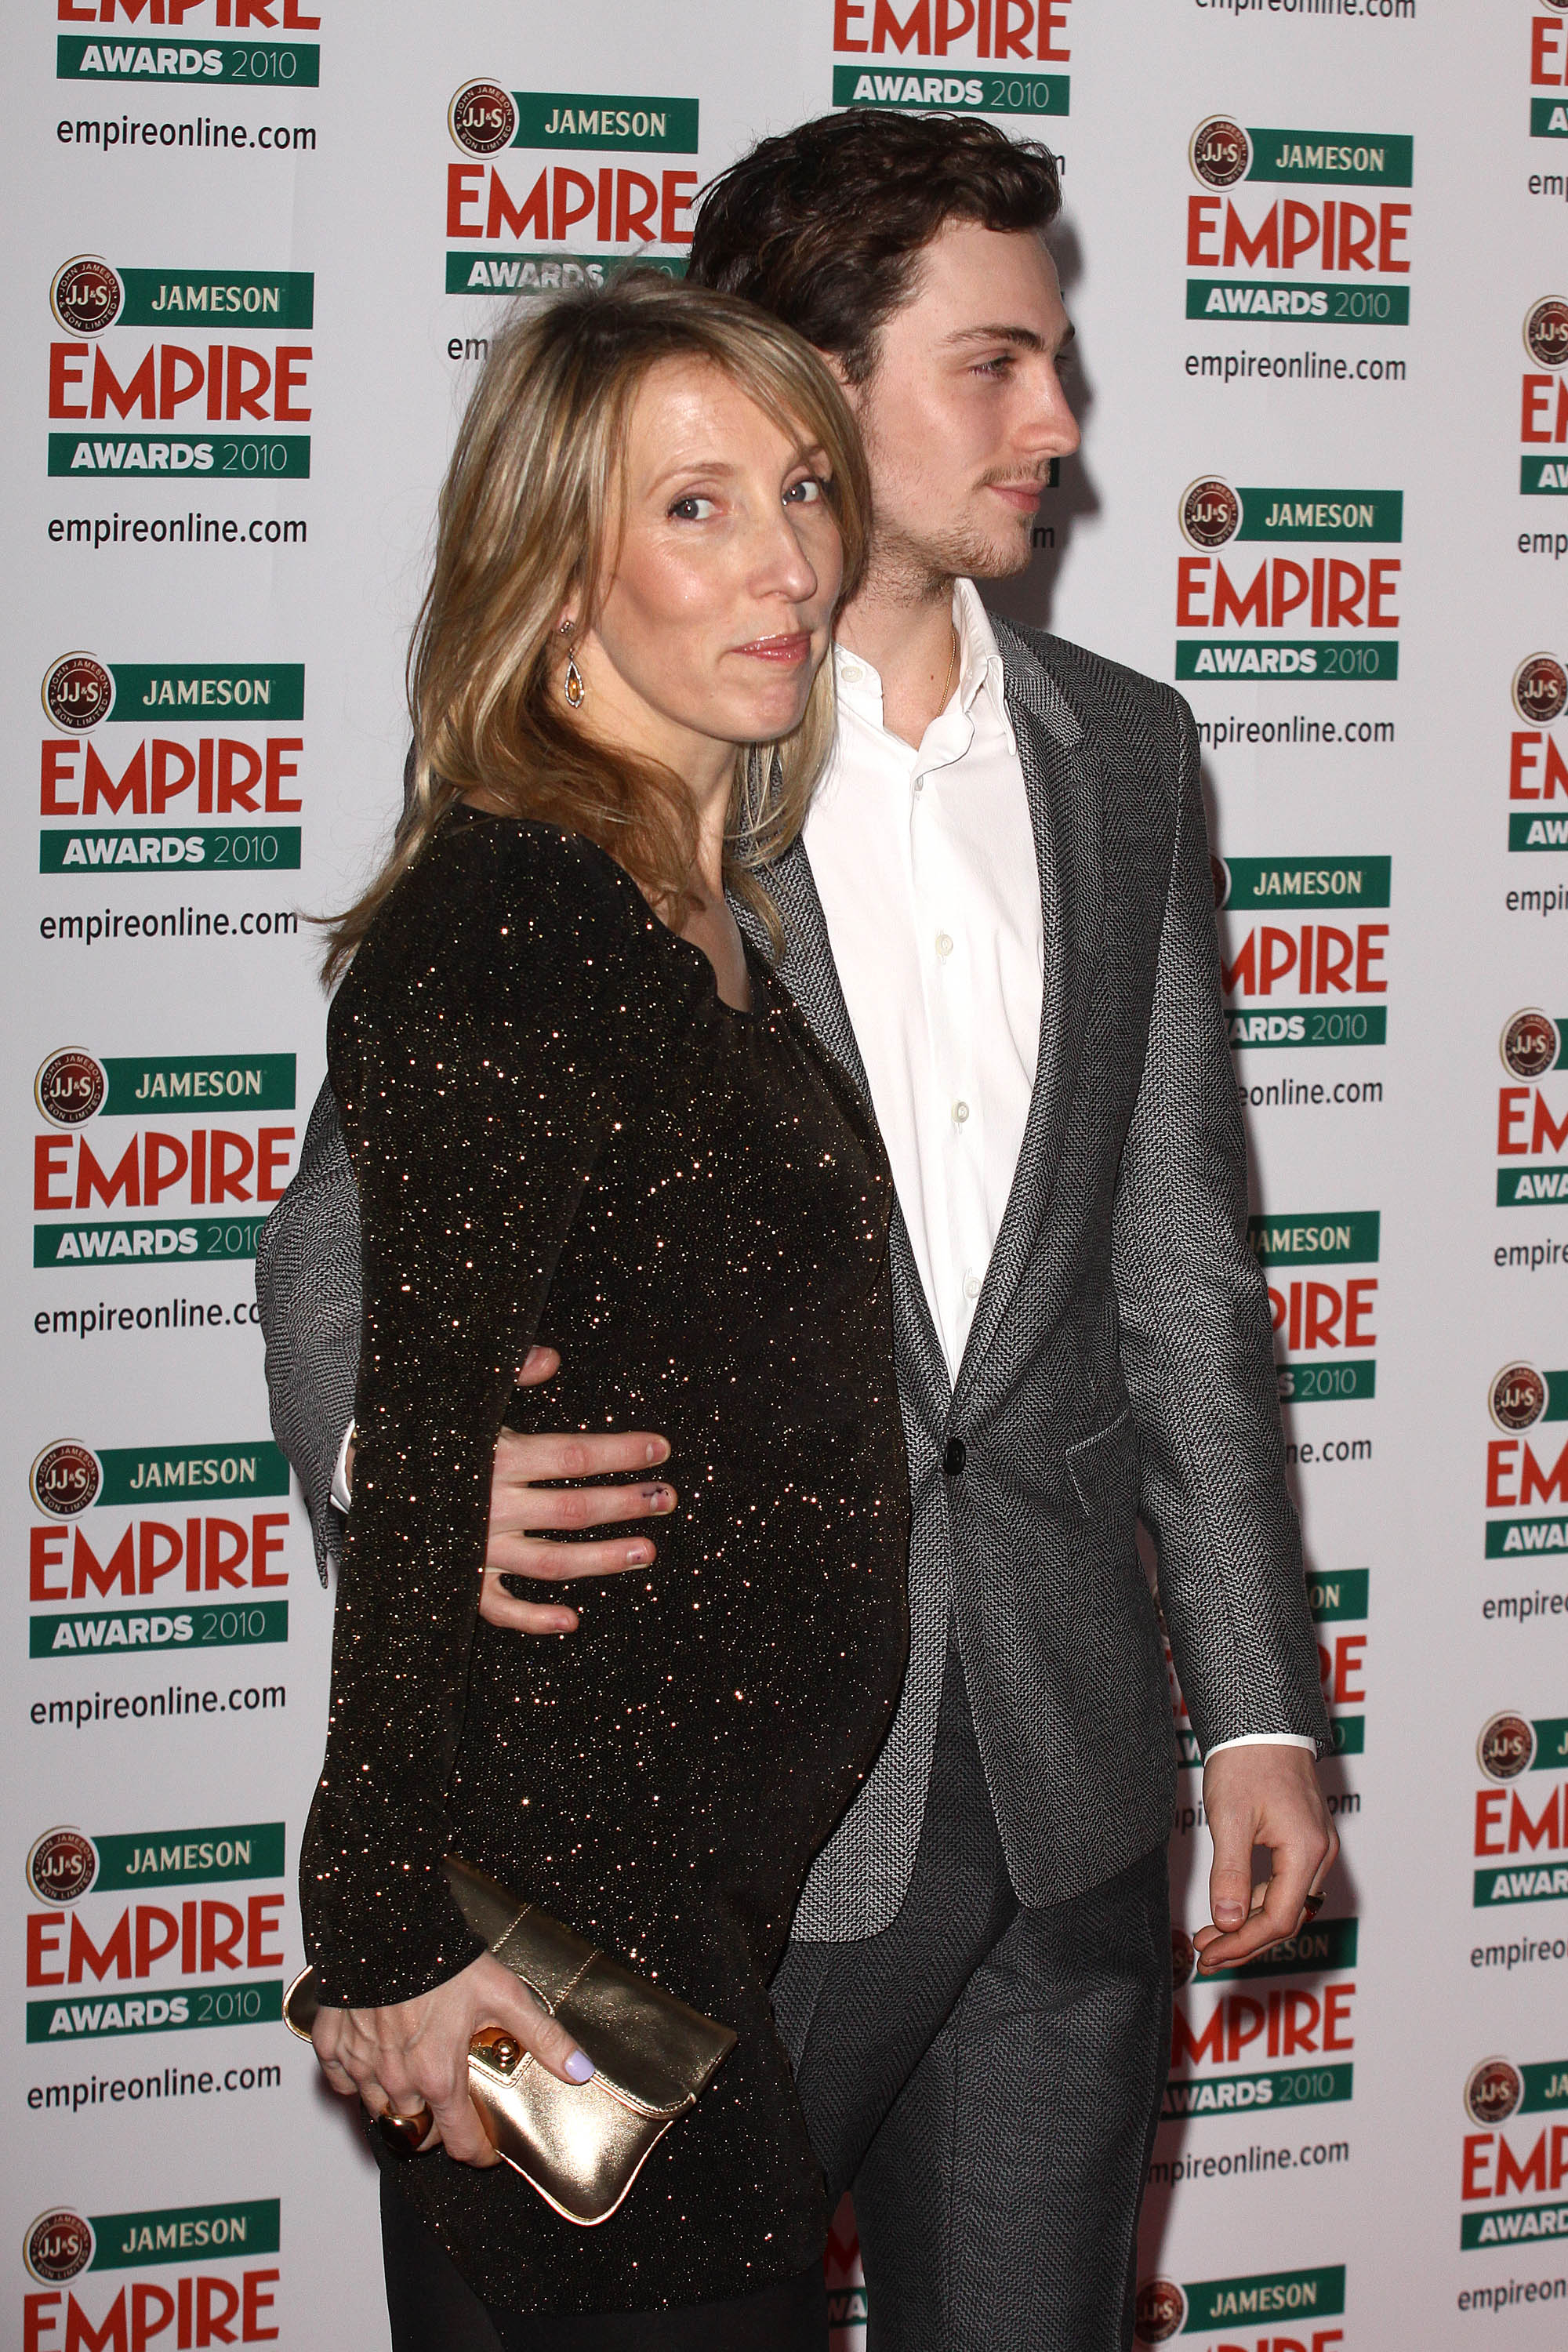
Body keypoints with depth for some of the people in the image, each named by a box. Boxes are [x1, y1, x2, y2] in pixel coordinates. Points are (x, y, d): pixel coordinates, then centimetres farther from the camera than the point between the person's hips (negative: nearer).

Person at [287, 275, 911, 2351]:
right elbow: (422, 1457, -18)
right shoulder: (507, 927, -16)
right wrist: (393, 1929, -18)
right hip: (580, 1899, -9)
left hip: (719, 1891, 9)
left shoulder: (701, 922, 13)